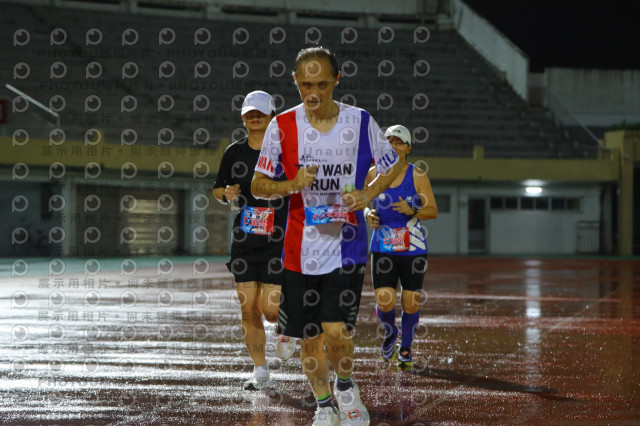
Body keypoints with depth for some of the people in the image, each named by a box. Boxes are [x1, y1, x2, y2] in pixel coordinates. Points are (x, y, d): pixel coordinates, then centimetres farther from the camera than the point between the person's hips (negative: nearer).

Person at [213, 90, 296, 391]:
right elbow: (217, 188, 16)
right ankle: (260, 370, 12)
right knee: (248, 308, 0)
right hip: (243, 241, 3)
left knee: (270, 309, -9)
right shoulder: (234, 152, 6)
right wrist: (226, 194, -4)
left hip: (278, 241, -3)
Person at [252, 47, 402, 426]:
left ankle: (346, 385, 17)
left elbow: (393, 166, 10)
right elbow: (258, 185, 4)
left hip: (346, 246, -2)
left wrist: (368, 194, -9)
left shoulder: (361, 122, -3)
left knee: (336, 332, -14)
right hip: (301, 249, 2)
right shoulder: (282, 126, -1)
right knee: (310, 339, 8)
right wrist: (291, 185, -16)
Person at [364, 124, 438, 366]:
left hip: (413, 249, -1)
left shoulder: (417, 176, -5)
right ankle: (390, 332, 25)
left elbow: (433, 211, -4)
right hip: (382, 249, 1)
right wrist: (367, 214, -8)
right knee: (384, 302, -10)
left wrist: (412, 211, -22)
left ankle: (405, 348, 27)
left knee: (410, 304, 2)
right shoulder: (373, 174, 2)